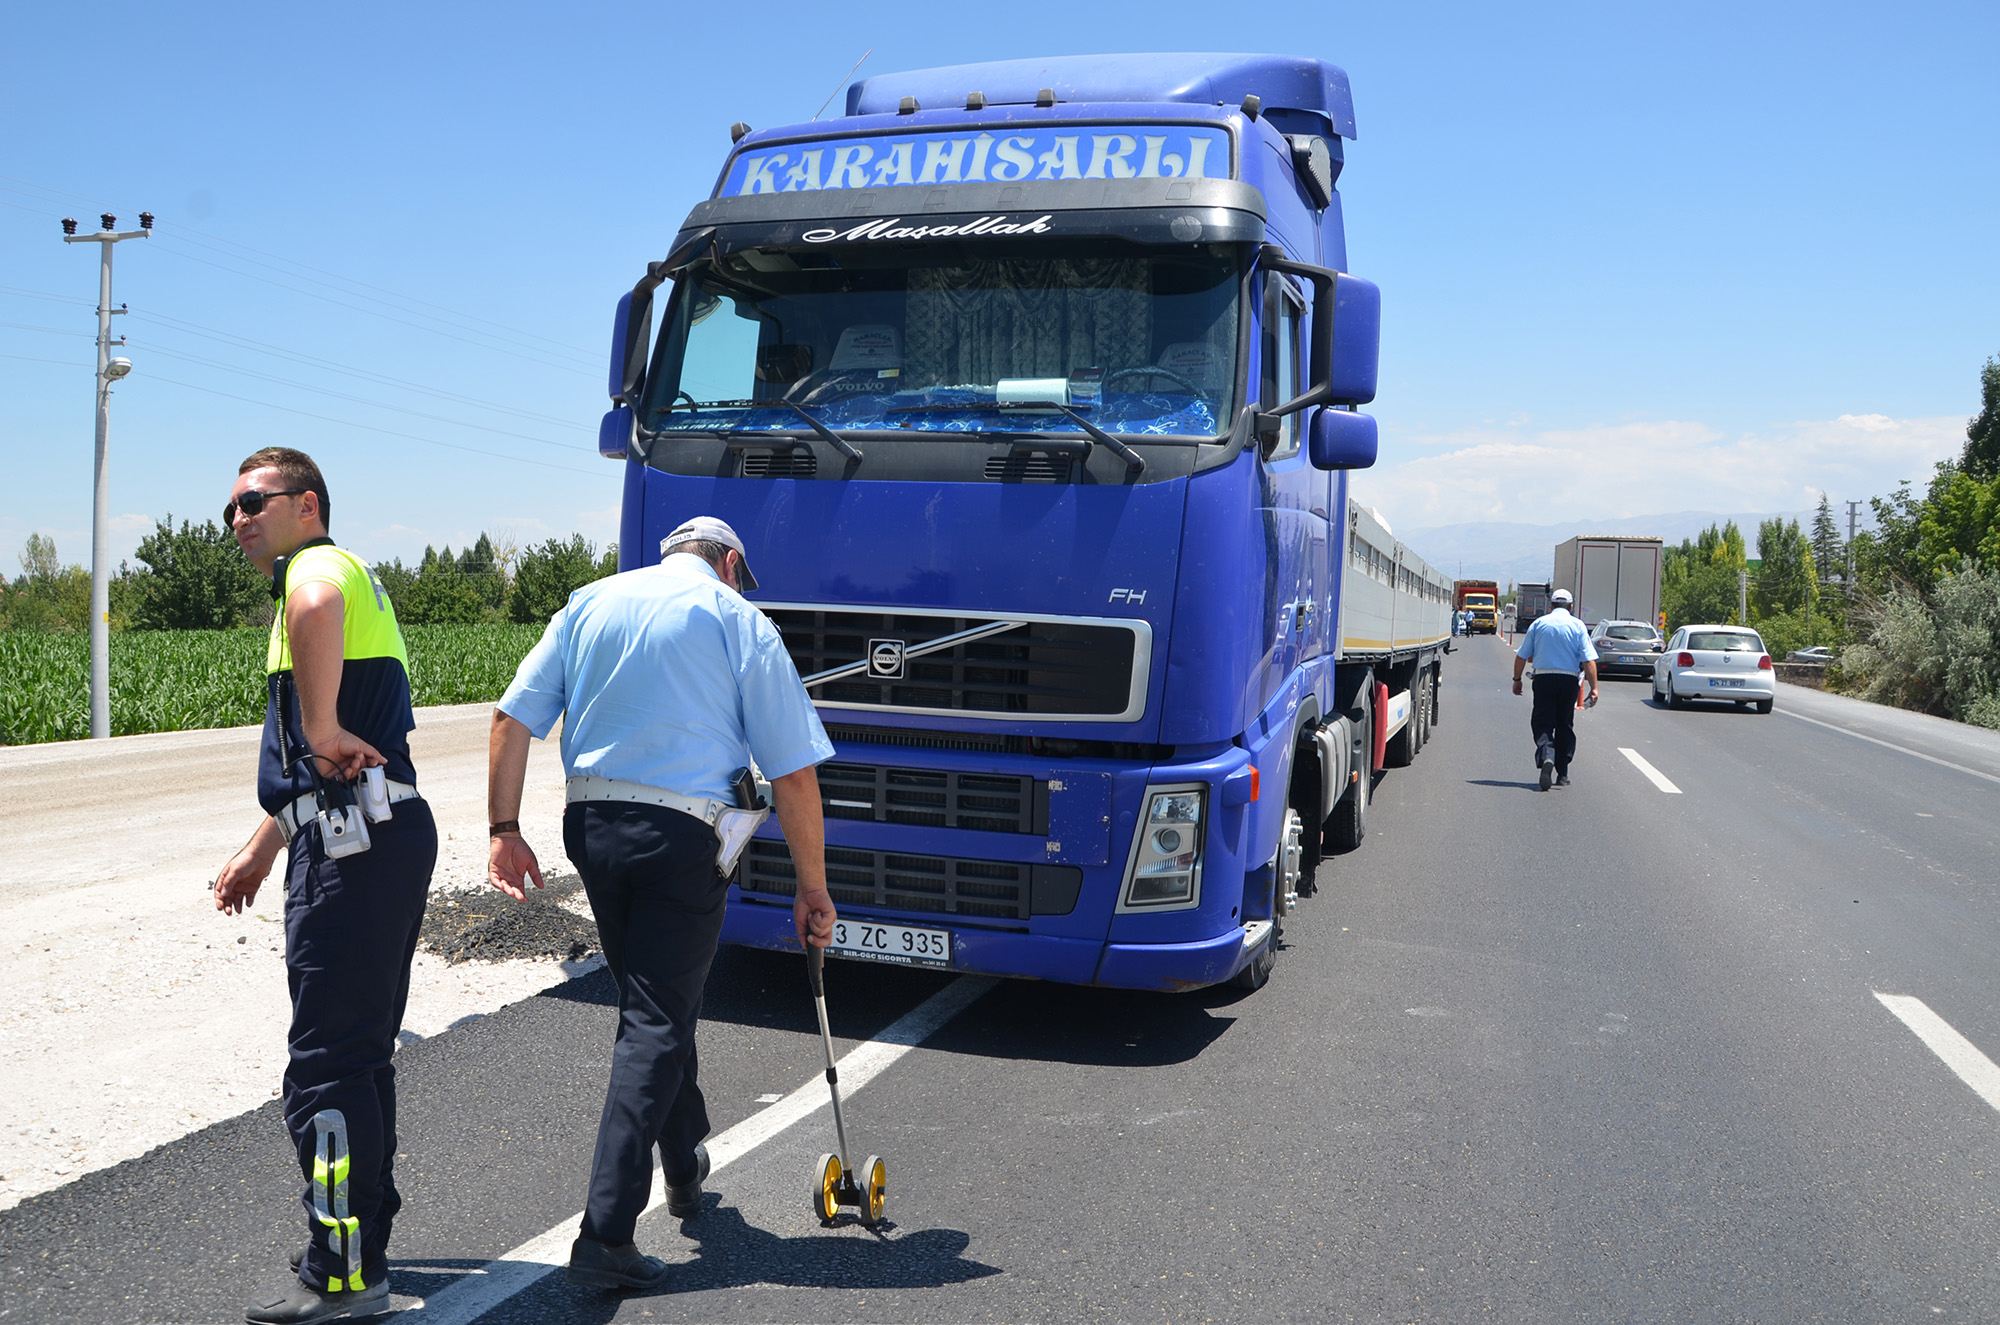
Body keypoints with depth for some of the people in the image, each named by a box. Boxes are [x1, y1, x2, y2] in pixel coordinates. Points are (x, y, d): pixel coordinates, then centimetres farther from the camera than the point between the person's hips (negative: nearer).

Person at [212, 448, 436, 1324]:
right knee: (362, 1053, 18)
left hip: (352, 846, -11)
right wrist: (262, 849, 33)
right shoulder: (347, 580, 26)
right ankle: (363, 1241, 30)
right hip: (384, 833, 11)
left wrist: (322, 730, -27)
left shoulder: (319, 562, -5)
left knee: (327, 1062, -5)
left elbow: (315, 604, -36)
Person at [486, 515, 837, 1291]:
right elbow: (794, 773, -3)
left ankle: (684, 1170, 38)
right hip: (682, 838, -5)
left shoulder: (590, 603, 13)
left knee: (655, 1001, 21)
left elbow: (513, 716, 6)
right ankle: (605, 1236, -3)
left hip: (591, 826, 5)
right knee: (656, 1025, 0)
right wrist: (812, 890, 3)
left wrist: (505, 830, 8)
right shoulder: (740, 621, 1)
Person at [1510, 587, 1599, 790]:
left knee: (1542, 722, 0)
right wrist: (1594, 687, -4)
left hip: (1544, 678, -1)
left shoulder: (1539, 623, 4)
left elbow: (1522, 656, 5)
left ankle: (1546, 756, -29)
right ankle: (1562, 774, 15)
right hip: (1569, 680, 1)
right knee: (1565, 725, 12)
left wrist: (1517, 679, 16)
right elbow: (1589, 660, -5)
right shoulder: (1577, 625, 2)